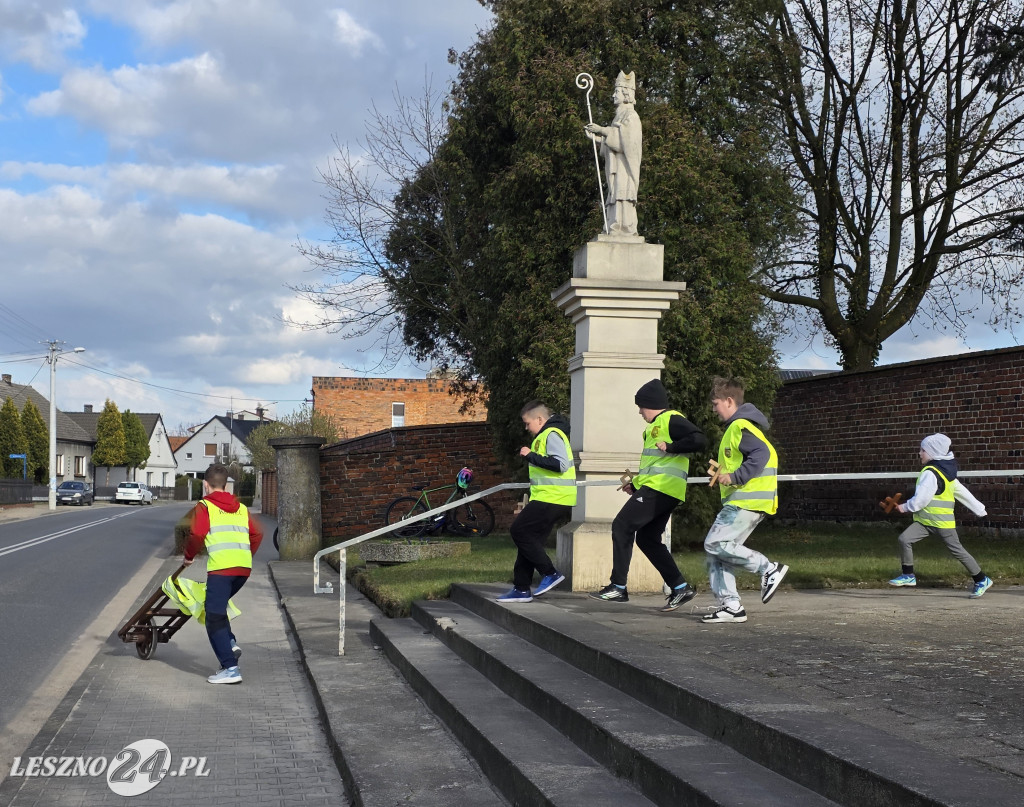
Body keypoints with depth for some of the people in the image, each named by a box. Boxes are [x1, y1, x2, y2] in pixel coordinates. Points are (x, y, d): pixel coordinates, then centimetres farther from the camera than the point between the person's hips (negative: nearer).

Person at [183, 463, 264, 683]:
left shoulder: (204, 506, 5)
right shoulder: (241, 508, 22)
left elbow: (197, 535, -6)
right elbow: (257, 534, 17)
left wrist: (189, 556, 10)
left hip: (221, 567, -6)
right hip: (244, 567, 6)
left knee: (215, 618, 0)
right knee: (218, 607, 26)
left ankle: (230, 668, -6)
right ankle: (230, 644, 9)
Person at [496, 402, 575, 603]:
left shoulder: (552, 435, -12)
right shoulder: (545, 435, 21)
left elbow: (560, 464, -24)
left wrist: (531, 456, -18)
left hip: (552, 499, -11)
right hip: (550, 498, 11)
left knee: (519, 530, -11)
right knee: (530, 538, 10)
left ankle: (550, 573, -7)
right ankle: (521, 589, 12)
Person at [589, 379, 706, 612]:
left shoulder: (671, 420, -7)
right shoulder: (656, 426, 25)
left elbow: (699, 440, -22)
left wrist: (669, 446, -19)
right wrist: (635, 485, 27)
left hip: (661, 488, -11)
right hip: (655, 489, 11)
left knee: (622, 526, -11)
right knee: (647, 538, 11)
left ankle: (618, 588, -10)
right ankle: (680, 587, 12)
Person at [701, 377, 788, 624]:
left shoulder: (741, 426, -12)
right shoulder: (736, 427, 21)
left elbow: (762, 454, -24)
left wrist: (734, 477, -23)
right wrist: (723, 472, 18)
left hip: (746, 501, -11)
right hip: (738, 501, 11)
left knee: (715, 544, -16)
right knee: (717, 550, 6)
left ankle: (769, 569, -8)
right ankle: (730, 605, 5)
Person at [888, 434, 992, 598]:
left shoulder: (930, 473, -18)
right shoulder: (945, 472, 13)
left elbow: (921, 499, -22)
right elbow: (963, 493, 18)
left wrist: (906, 507, -5)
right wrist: (980, 509, 24)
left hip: (942, 521, -10)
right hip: (925, 521, 10)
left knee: (957, 550, 1)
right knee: (905, 539, -3)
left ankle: (982, 580, 14)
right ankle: (908, 576, 4)